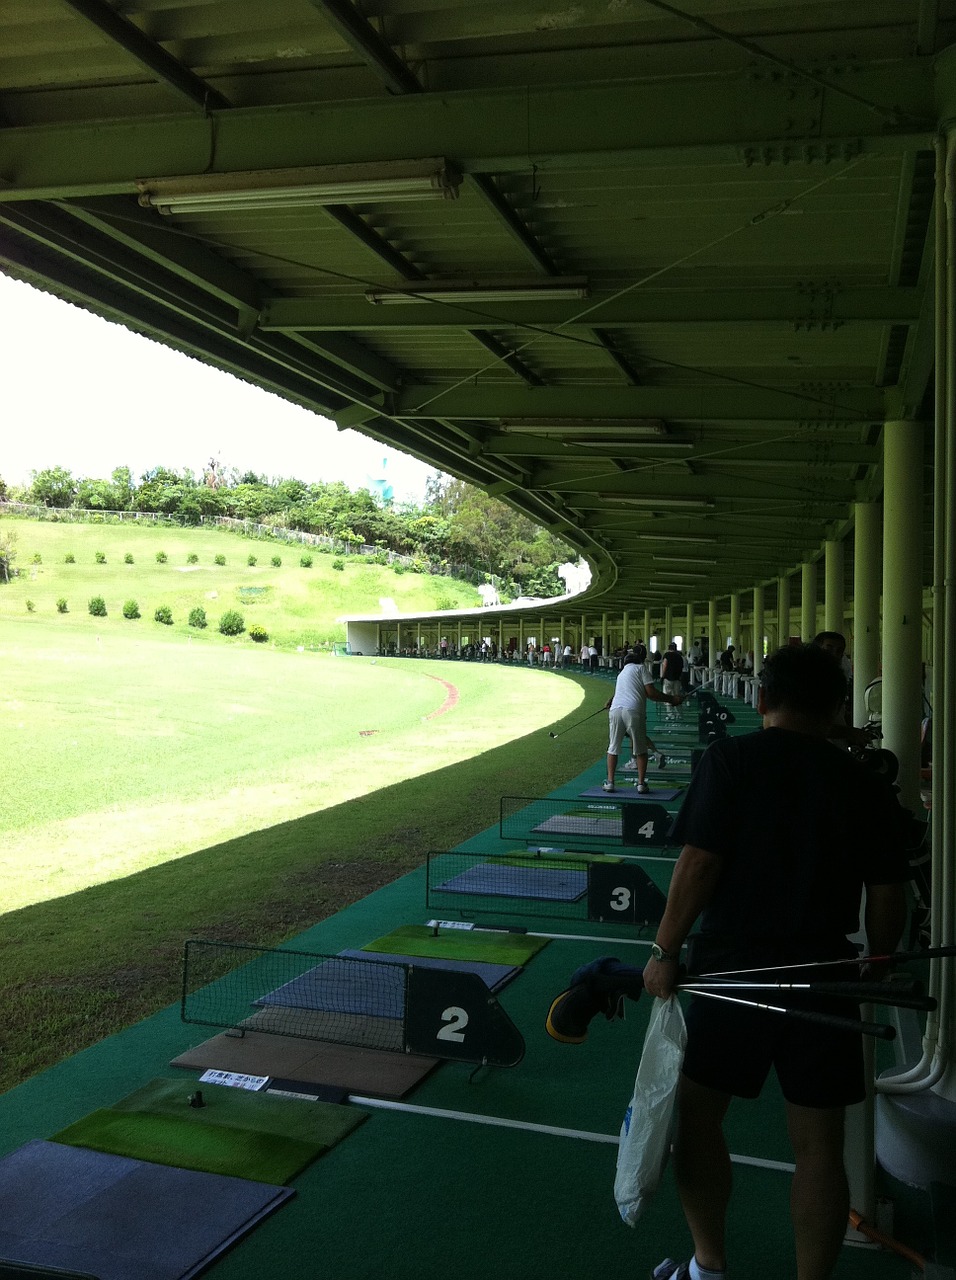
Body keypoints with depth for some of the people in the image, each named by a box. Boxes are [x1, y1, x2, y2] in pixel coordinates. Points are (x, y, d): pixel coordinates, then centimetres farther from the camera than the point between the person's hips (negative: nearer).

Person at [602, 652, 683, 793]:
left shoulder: (621, 673, 31)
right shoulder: (640, 667, 12)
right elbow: (651, 692, 3)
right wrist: (671, 699, 9)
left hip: (615, 709, 4)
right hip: (634, 711, -4)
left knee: (613, 748, 14)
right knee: (641, 750, 10)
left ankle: (610, 782, 10)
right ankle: (641, 783, 6)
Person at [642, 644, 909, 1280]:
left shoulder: (731, 760, -8)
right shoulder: (869, 786, 3)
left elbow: (699, 862, -14)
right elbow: (887, 898, 4)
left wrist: (665, 951, -6)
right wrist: (874, 968, 20)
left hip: (732, 969, -3)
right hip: (825, 976, 3)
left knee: (697, 1114, 15)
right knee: (819, 1142, 13)